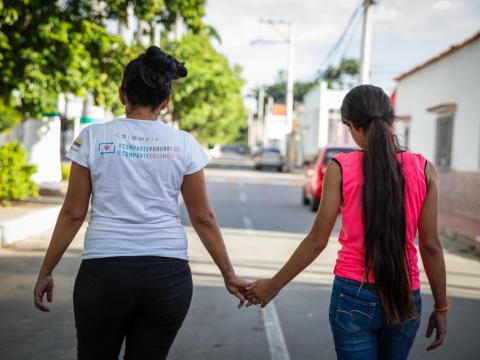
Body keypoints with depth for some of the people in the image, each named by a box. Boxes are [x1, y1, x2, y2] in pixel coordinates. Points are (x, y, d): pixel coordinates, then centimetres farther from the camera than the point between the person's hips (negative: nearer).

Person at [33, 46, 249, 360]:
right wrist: (229, 275, 13)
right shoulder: (184, 144, 2)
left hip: (104, 272, -1)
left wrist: (46, 272, 11)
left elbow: (73, 214, 1)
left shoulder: (93, 138, 0)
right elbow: (203, 218, 4)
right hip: (168, 275, 1)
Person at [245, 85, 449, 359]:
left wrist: (274, 285, 5)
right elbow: (430, 246, -3)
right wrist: (441, 307, 8)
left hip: (354, 296, -2)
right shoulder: (424, 169, -4)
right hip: (406, 298, 2)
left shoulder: (340, 168, -8)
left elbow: (317, 241, -6)